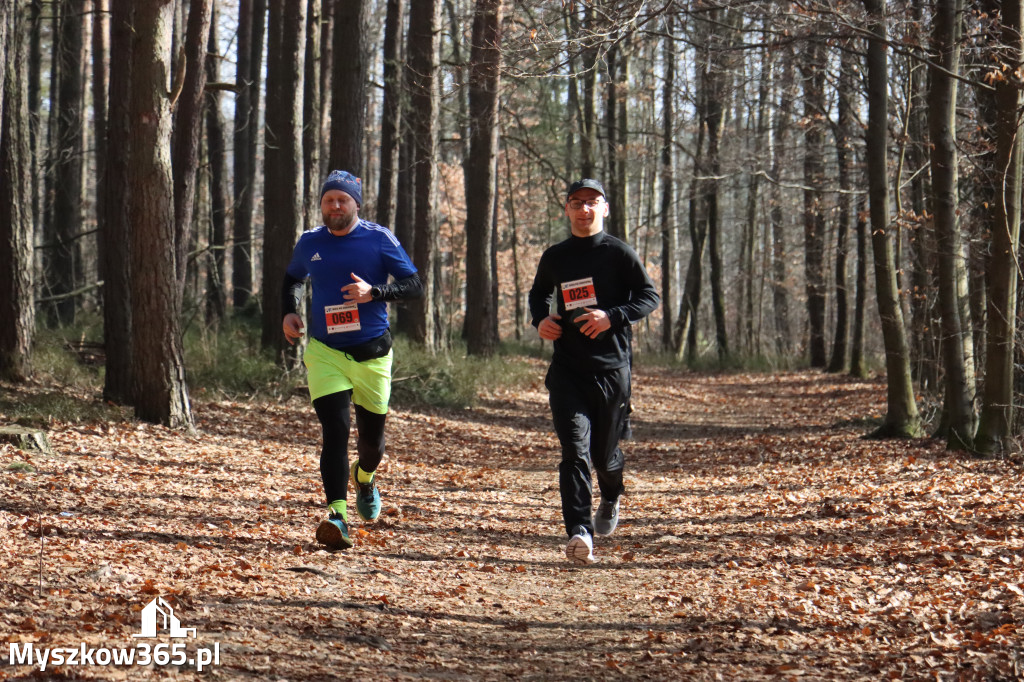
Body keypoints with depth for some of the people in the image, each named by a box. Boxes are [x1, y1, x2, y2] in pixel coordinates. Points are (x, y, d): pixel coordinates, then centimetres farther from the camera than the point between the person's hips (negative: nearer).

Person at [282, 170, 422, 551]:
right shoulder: (309, 243, 6)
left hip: (372, 354, 0)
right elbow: (292, 280, 26)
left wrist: (373, 293, -21)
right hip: (325, 352, 0)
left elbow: (414, 286, -5)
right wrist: (289, 312, 7)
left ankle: (365, 478, 47)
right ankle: (337, 516, -24)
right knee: (335, 430, -16)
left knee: (372, 435, 11)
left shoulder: (379, 239, -3)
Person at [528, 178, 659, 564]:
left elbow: (650, 296, -1)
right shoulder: (554, 258, 10)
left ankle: (611, 499, 45)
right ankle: (579, 533, -23)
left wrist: (613, 317, -17)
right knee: (575, 449, -14)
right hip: (566, 369, 2)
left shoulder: (618, 253, -1)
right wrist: (541, 320, 6)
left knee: (604, 453, 10)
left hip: (611, 368, -2)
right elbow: (539, 293, 28)